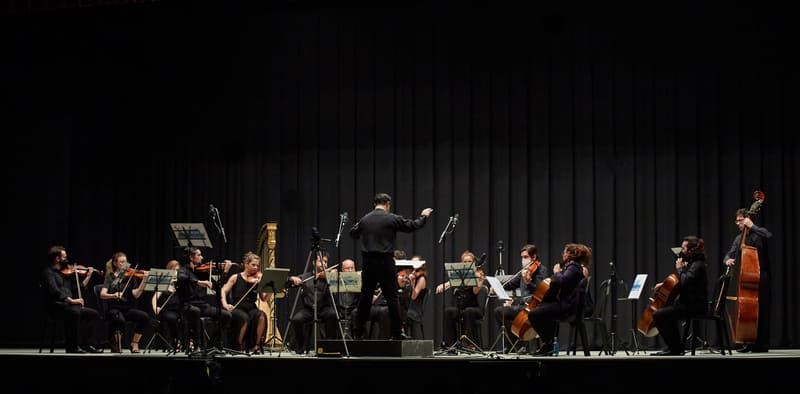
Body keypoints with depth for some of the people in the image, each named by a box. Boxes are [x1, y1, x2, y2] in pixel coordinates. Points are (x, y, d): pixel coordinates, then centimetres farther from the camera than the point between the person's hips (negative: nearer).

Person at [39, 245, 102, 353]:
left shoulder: (62, 273, 22)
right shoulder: (48, 272, -5)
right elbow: (54, 291, -23)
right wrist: (71, 300, -32)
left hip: (67, 305, 9)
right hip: (56, 307, -9)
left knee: (94, 314, 1)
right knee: (74, 312, -37)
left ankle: (85, 345, -4)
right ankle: (72, 347, -30)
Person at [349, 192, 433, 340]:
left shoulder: (364, 219, 5)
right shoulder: (392, 219, -5)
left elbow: (353, 233, 21)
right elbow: (413, 225, 3)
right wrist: (423, 216, 22)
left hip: (368, 262, 4)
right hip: (385, 262, -4)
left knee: (365, 296, 9)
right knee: (392, 297, 1)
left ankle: (358, 332, 11)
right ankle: (397, 332, 1)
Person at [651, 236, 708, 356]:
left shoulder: (697, 265, -16)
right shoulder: (692, 263, 15)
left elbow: (685, 282, -31)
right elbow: (678, 281, 28)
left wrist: (679, 268, -14)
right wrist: (664, 284, 14)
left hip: (694, 306, -11)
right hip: (689, 303, 11)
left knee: (658, 315, -18)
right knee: (667, 314, 27)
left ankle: (675, 348, -9)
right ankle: (676, 346, 27)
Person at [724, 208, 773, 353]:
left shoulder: (759, 233, -3)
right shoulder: (738, 239, 15)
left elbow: (769, 236, -26)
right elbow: (730, 254, 13)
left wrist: (751, 226, -19)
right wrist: (728, 260, -10)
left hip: (760, 279, -6)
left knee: (761, 311, -6)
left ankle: (762, 344, -2)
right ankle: (750, 343, 13)